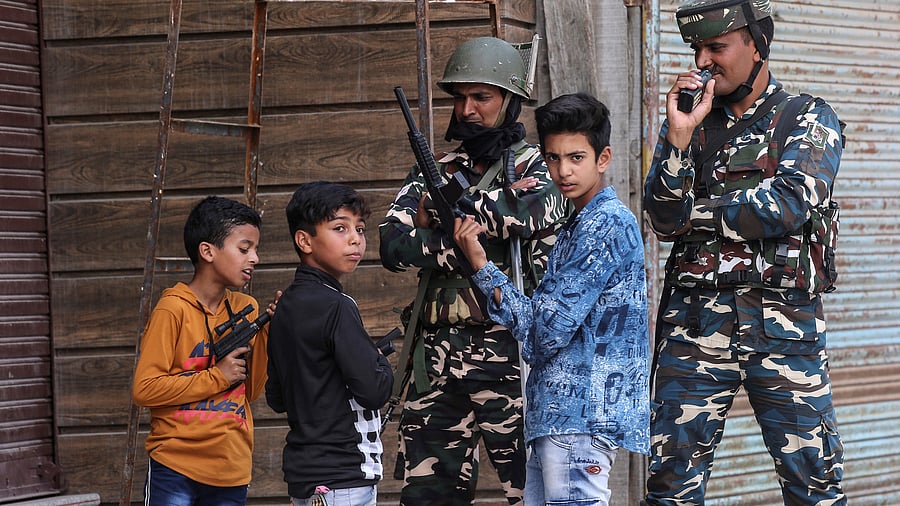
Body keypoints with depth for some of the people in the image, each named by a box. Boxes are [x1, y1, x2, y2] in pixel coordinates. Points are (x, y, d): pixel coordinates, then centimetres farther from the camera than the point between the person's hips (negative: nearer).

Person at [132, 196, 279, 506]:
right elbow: (145, 389, -14)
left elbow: (252, 390, 9)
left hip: (232, 471, 5)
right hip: (175, 468, -5)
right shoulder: (173, 310, -8)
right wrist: (218, 377, -13)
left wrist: (269, 332, -2)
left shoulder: (247, 309, 9)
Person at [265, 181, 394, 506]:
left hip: (305, 476, 9)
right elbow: (374, 390, -20)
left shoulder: (286, 307, 12)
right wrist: (381, 362, 2)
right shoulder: (336, 307, -15)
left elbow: (276, 399, 16)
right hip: (341, 479, -9)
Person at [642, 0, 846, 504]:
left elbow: (788, 207, -11)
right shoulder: (690, 123, 14)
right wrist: (679, 136, -10)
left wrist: (699, 213, -2)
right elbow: (664, 221, 2)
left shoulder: (811, 121, 5)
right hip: (696, 318, 2)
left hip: (786, 323, -2)